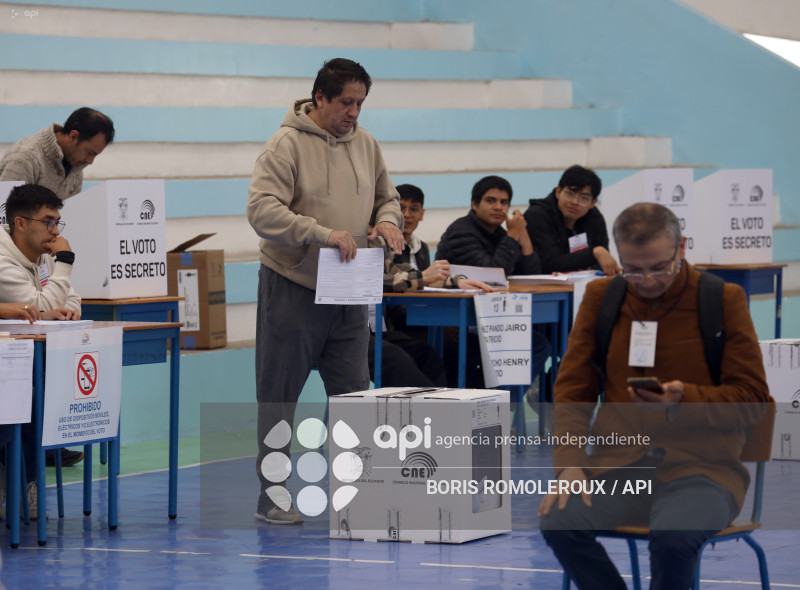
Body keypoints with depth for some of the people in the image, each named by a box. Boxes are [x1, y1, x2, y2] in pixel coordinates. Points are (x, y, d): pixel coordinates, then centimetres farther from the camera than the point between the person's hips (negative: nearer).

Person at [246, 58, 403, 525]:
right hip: (292, 288, -6)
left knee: (354, 394, 8)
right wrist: (323, 233, -29)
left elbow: (387, 197, 20)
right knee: (279, 397, 2)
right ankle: (273, 495, 10)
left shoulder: (365, 144, 9)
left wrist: (387, 220, -4)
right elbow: (262, 210, -21)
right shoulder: (288, 145, -12)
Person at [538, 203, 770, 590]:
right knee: (558, 521, -28)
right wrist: (569, 463, -6)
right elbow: (573, 388, 11)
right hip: (619, 463, 3)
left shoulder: (724, 300, 1)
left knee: (673, 538, -36)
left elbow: (752, 398, 1)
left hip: (700, 468, -3)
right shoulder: (600, 297, 10)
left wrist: (684, 399, -17)